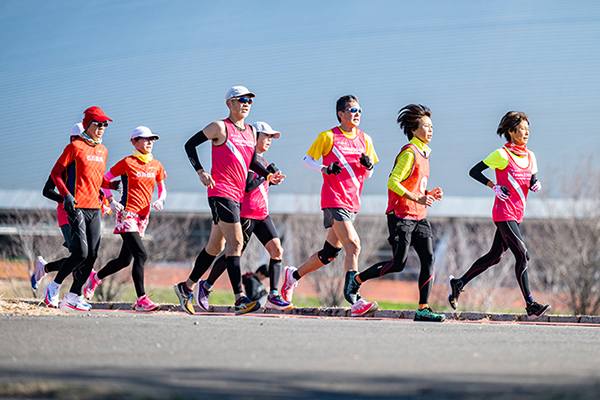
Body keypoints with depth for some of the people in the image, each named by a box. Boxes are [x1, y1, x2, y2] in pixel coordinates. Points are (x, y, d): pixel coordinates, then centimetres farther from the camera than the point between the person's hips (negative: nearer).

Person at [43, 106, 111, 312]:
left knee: (92, 254, 0)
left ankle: (74, 296, 7)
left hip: (95, 208, 7)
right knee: (81, 252, -15)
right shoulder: (76, 146, -4)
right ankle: (54, 287, 3)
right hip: (77, 207, -7)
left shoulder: (103, 150, 16)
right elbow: (56, 172, -4)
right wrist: (66, 194, -17)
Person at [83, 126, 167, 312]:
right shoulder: (127, 163, -6)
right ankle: (141, 300, -21)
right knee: (141, 254, -20)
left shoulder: (156, 165, 11)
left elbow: (162, 188, 20)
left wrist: (160, 200, -2)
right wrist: (111, 201, -11)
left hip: (143, 216, 7)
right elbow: (104, 179, 0)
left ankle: (96, 277, 39)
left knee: (125, 260, 13)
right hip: (126, 214, -7)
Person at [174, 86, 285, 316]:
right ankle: (239, 299, -21)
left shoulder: (250, 132, 16)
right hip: (220, 191, -8)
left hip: (237, 194, 8)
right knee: (236, 242, -17)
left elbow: (252, 161, 24)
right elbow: (190, 144, 0)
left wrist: (268, 176, 7)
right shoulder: (220, 128, -5)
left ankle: (187, 287, 29)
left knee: (216, 246, 14)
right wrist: (200, 172, -10)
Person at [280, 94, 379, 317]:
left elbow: (368, 174, 19)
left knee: (330, 253, 13)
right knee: (353, 246, -21)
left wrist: (368, 165, -5)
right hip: (334, 201, -7)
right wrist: (326, 169, -15)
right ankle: (355, 302, -25)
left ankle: (294, 275, 35)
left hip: (352, 203, 7)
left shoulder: (364, 139, 13)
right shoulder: (328, 137, -3)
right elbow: (306, 160, 3)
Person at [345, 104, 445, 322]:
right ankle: (357, 279, 11)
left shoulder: (424, 153, 17)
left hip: (419, 216, 8)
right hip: (401, 215, -8)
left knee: (428, 259, -6)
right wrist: (417, 198, -24)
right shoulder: (409, 153, -11)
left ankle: (423, 309, -8)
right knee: (398, 264, -9)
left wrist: (429, 194, 7)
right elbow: (392, 182, -18)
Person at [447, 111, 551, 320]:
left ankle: (458, 283, 28)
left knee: (494, 256, 13)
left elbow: (531, 181, 23)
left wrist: (535, 184, -1)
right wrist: (494, 186, -16)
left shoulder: (530, 156, 12)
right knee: (522, 255, -15)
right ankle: (530, 305, -16)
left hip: (517, 214, 8)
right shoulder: (502, 155, -9)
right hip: (504, 213, -8)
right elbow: (474, 171, -6)